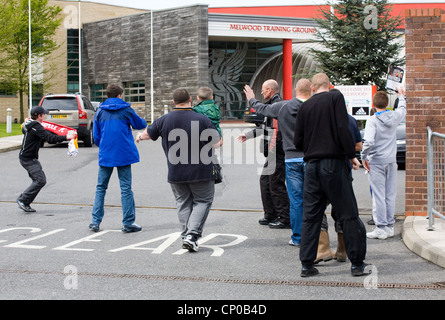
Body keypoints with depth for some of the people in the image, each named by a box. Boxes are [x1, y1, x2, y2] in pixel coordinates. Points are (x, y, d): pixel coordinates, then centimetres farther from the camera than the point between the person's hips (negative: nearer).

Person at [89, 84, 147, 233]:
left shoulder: (100, 112, 6)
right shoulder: (126, 110, -2)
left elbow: (96, 136, 9)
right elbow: (140, 124, 9)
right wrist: (143, 121, 32)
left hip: (105, 155, 3)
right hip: (124, 154, -2)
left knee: (101, 187, 12)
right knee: (126, 188, 1)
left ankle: (96, 221, 8)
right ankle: (128, 223, 1)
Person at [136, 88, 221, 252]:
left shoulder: (164, 120, -1)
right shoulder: (202, 120, -10)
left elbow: (148, 133, 16)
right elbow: (217, 143, -6)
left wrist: (139, 136, 39)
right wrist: (219, 137, 18)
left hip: (176, 173, 3)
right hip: (201, 172, -3)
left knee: (183, 203, 16)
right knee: (202, 201, 8)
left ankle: (186, 236, 12)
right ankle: (192, 234, -6)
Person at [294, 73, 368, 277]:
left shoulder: (305, 107, 10)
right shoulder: (336, 98, -1)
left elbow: (298, 142, 10)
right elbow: (343, 129, -12)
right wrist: (351, 155, -4)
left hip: (312, 166, 4)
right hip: (334, 162, -4)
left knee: (310, 216, 9)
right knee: (348, 215, 3)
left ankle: (306, 264, 9)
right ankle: (357, 264, 5)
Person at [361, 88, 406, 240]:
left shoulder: (372, 121, -13)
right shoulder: (394, 116, 1)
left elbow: (368, 142, -24)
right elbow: (403, 109, 26)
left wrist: (364, 157, -10)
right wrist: (401, 96, 43)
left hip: (376, 162, -5)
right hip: (391, 161, 5)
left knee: (378, 196, -2)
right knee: (390, 195, 10)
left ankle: (381, 228, -1)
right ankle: (390, 226, 16)